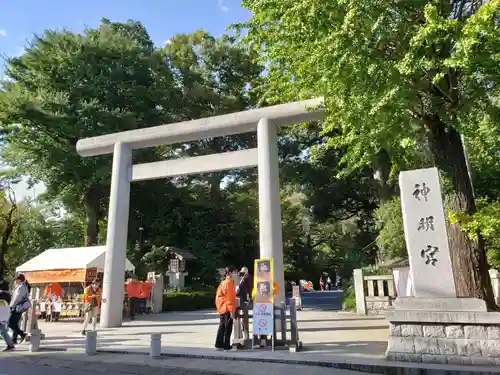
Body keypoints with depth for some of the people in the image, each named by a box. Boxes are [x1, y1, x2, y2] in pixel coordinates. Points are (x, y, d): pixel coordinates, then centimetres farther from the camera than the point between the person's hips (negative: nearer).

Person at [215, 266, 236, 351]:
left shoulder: (223, 282, 14)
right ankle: (226, 346, 3)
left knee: (222, 327, 13)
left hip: (222, 308, 9)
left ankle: (219, 345, 17)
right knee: (228, 328, -1)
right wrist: (231, 310, -18)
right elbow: (229, 297, -18)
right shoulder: (229, 282, -14)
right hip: (227, 309, -9)